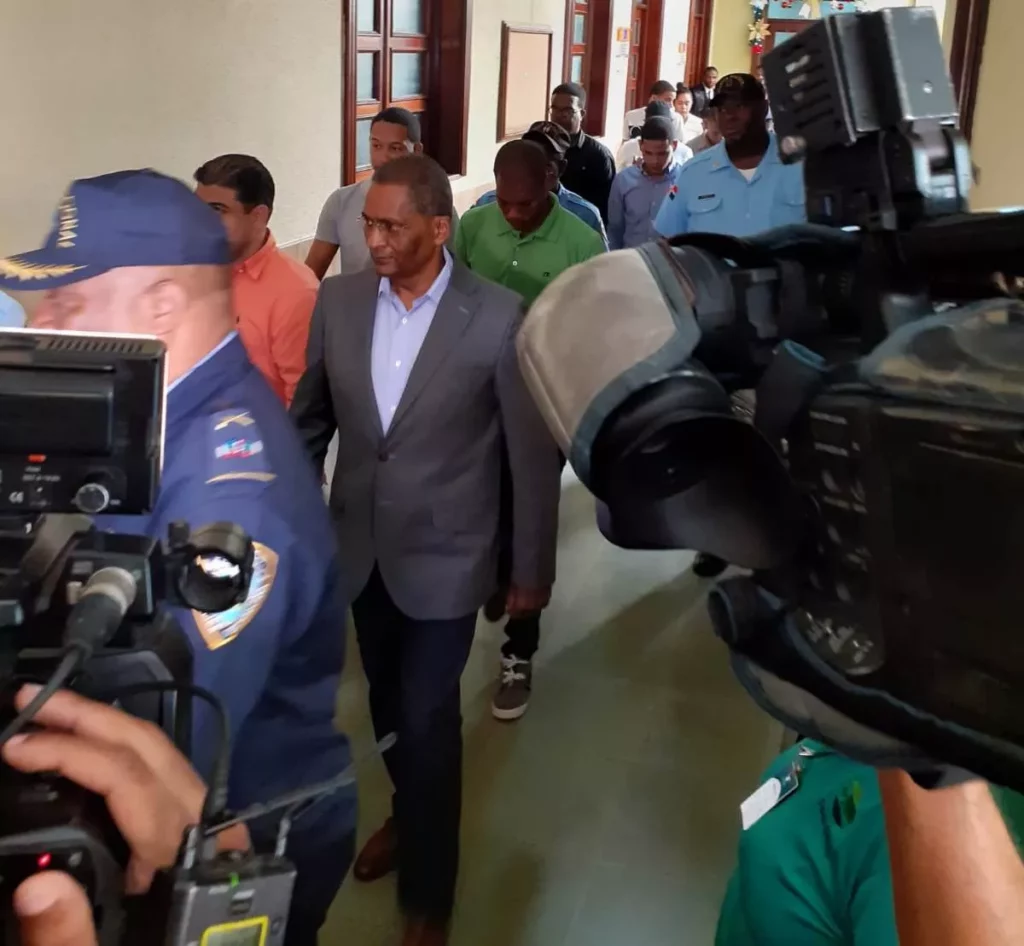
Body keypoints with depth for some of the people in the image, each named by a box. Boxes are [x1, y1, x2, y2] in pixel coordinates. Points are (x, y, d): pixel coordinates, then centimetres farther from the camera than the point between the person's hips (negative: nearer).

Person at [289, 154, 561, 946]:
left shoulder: (499, 317, -16)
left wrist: (534, 567, -4)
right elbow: (309, 420, 6)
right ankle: (411, 815, 50)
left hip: (444, 557, -4)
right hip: (358, 548, 4)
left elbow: (534, 451, -9)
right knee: (388, 703, 21)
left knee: (427, 720, 5)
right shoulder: (338, 300, -4)